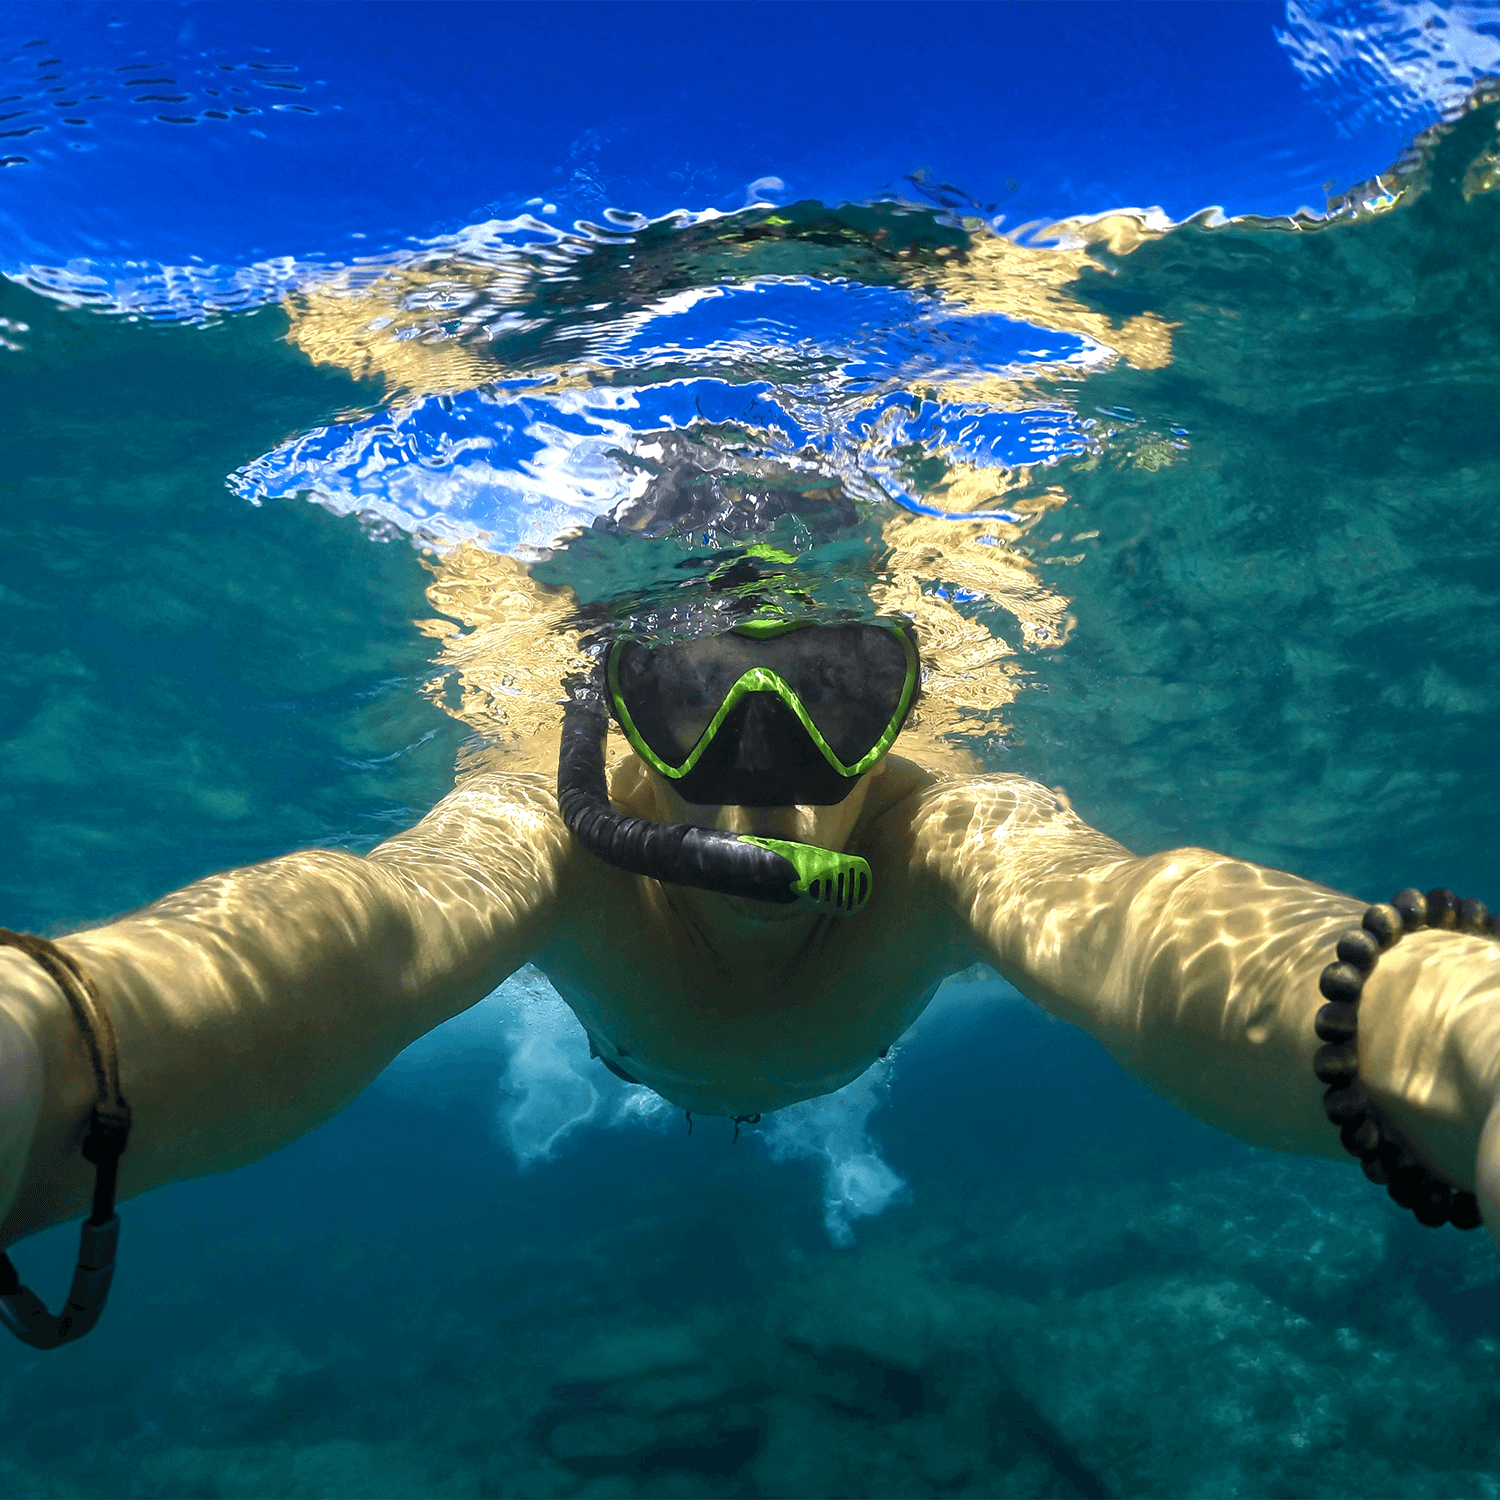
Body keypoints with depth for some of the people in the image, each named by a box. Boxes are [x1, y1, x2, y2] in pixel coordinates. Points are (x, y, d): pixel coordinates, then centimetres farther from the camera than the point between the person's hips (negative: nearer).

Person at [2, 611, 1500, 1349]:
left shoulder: (944, 831, -46)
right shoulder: (549, 834, -46)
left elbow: (1118, 916, -67)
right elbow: (360, 928, -66)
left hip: (829, 1062, 1)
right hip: (640, 1051, -1)